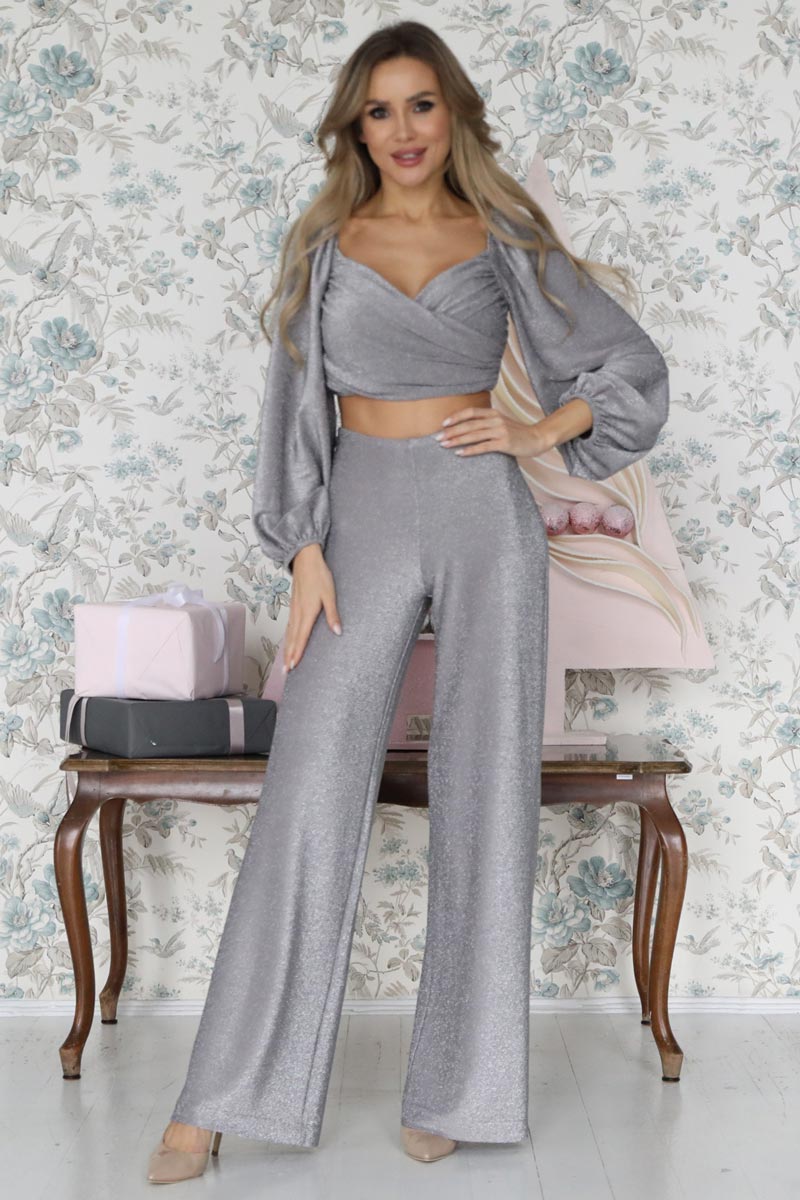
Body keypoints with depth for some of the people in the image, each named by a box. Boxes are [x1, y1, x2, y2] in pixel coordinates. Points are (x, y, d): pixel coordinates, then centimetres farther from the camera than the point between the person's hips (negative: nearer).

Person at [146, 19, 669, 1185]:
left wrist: (536, 434, 0)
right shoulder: (323, 244, 8)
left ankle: (454, 1085, 14)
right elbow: (297, 404, 3)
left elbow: (632, 366, 12)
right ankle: (220, 1097, 2)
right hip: (364, 520, 0)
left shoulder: (505, 240, 7)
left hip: (486, 520, 0)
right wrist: (304, 554, -6)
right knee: (310, 797, -6)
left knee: (484, 796, 1)